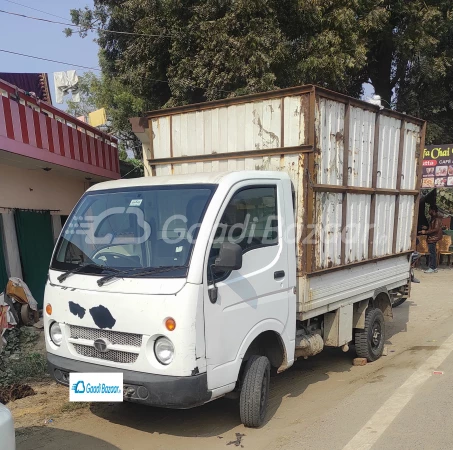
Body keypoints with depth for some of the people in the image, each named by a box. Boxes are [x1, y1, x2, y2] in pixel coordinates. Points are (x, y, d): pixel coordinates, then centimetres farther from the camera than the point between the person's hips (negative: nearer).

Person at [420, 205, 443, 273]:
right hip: (432, 238, 10)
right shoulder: (433, 218, 15)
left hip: (433, 238, -10)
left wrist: (426, 232, -23)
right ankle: (434, 267, 18)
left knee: (432, 253, -6)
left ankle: (432, 268, -2)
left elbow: (436, 229, -23)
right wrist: (426, 228, 16)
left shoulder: (437, 219, -16)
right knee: (433, 253, 12)